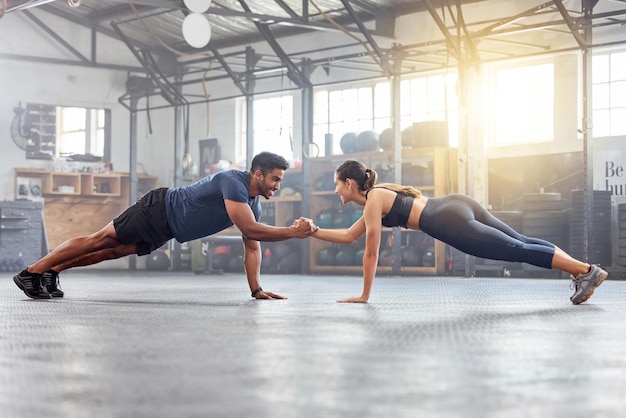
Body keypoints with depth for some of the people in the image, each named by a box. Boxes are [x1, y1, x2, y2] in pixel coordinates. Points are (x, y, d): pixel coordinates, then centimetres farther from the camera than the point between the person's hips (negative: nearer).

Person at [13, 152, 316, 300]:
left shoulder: (253, 203, 1)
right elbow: (250, 229, -37)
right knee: (99, 241, -3)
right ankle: (31, 273, 3)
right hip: (159, 210, -8)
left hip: (165, 227, 8)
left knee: (113, 251, 15)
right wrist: (294, 232, -37)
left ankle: (52, 272, 24)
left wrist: (256, 289, -3)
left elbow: (252, 246, 5)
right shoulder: (233, 182, -27)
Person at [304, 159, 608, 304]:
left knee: (517, 250, -12)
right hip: (457, 205, 9)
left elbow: (371, 253, -1)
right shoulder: (378, 196, 27)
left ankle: (587, 271, -16)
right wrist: (313, 231, 35)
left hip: (449, 221, -9)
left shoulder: (373, 201, -1)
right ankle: (581, 270, 1)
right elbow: (349, 236, 38)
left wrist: (364, 295, 6)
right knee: (522, 243, 6)